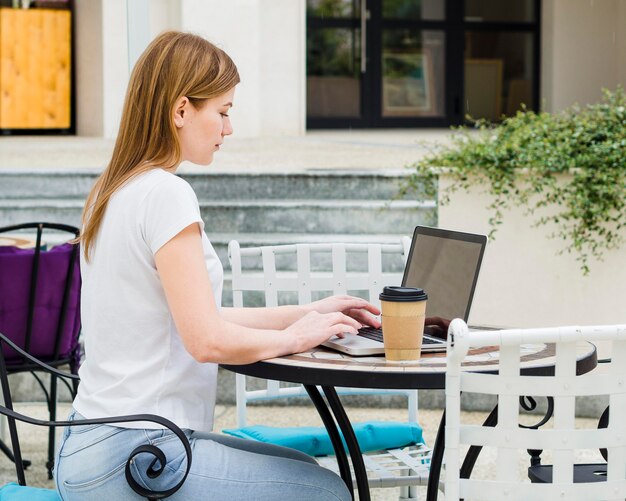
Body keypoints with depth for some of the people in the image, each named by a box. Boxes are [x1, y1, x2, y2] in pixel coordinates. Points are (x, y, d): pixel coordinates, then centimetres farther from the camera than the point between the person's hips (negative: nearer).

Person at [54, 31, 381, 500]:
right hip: (133, 459, -10)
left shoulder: (112, 192, 13)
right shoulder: (165, 193, -17)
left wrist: (308, 313, 14)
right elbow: (208, 339, -21)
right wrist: (294, 336, -4)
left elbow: (195, 317, 16)